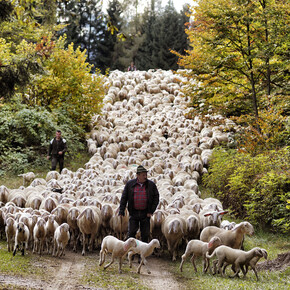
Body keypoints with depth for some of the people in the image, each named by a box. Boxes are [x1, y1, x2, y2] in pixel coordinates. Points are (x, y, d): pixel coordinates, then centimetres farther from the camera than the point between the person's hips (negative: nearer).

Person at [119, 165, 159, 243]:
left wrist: (151, 211, -5)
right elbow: (124, 198, 3)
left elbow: (156, 198, 2)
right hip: (133, 213, 0)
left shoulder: (151, 185, -1)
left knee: (145, 234, 6)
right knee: (131, 233, -2)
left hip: (145, 213, 0)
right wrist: (121, 211, -4)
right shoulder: (130, 184, -1)